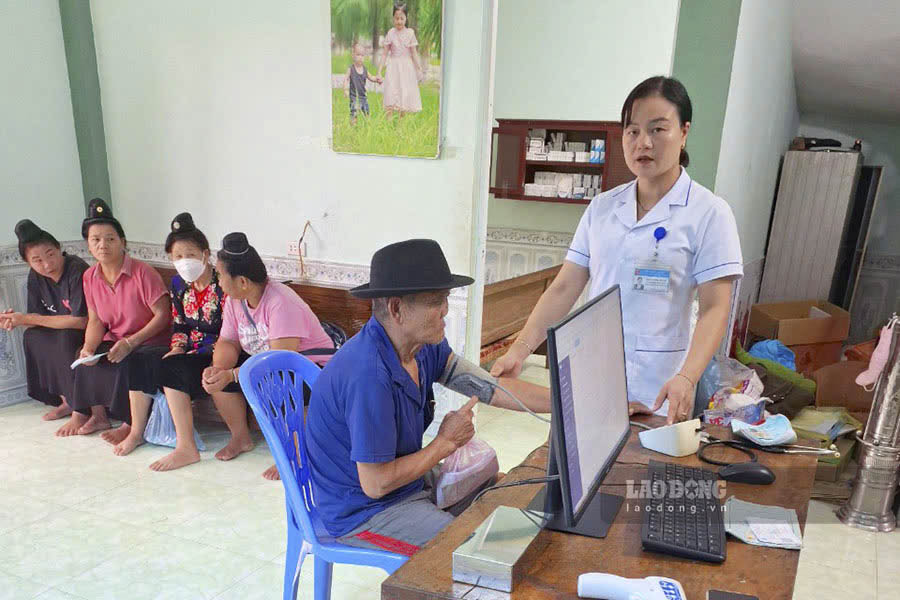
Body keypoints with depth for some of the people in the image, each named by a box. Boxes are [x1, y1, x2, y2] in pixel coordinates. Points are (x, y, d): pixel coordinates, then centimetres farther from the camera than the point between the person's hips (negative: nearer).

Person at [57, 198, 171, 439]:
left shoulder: (142, 272, -17)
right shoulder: (89, 277, 3)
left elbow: (163, 315, -18)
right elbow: (96, 320, 4)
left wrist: (130, 343, -23)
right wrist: (88, 348, -16)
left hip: (150, 342, -6)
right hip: (114, 342, 6)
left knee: (127, 364, -30)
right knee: (85, 360, -16)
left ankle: (131, 425, -11)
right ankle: (98, 415, 4)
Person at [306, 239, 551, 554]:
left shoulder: (424, 346, -6)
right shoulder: (368, 375, -33)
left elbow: (493, 388, -2)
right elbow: (376, 484, -27)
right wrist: (446, 442, -15)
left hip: (407, 478, 9)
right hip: (363, 511, -9)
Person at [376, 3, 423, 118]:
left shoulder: (410, 33, -2)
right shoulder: (390, 33, -1)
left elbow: (414, 53, 3)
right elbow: (385, 53, 1)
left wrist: (419, 70, 1)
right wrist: (379, 72, -2)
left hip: (407, 67, 1)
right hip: (393, 66, 0)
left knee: (405, 95, 5)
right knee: (391, 96, -6)